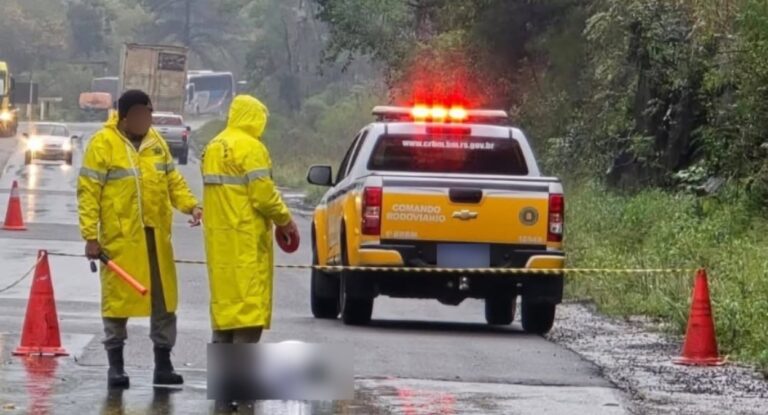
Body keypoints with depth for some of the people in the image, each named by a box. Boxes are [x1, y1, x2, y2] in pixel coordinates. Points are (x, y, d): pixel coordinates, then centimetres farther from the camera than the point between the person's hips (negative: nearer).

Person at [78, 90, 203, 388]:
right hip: (120, 237, -6)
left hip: (156, 235, 6)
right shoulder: (103, 144, -10)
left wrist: (189, 205, -3)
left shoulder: (155, 142, 8)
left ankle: (163, 364, 16)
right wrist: (91, 236, -14)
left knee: (164, 298, 8)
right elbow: (88, 193, -10)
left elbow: (172, 179, 15)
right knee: (118, 297, 1)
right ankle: (116, 366, 10)